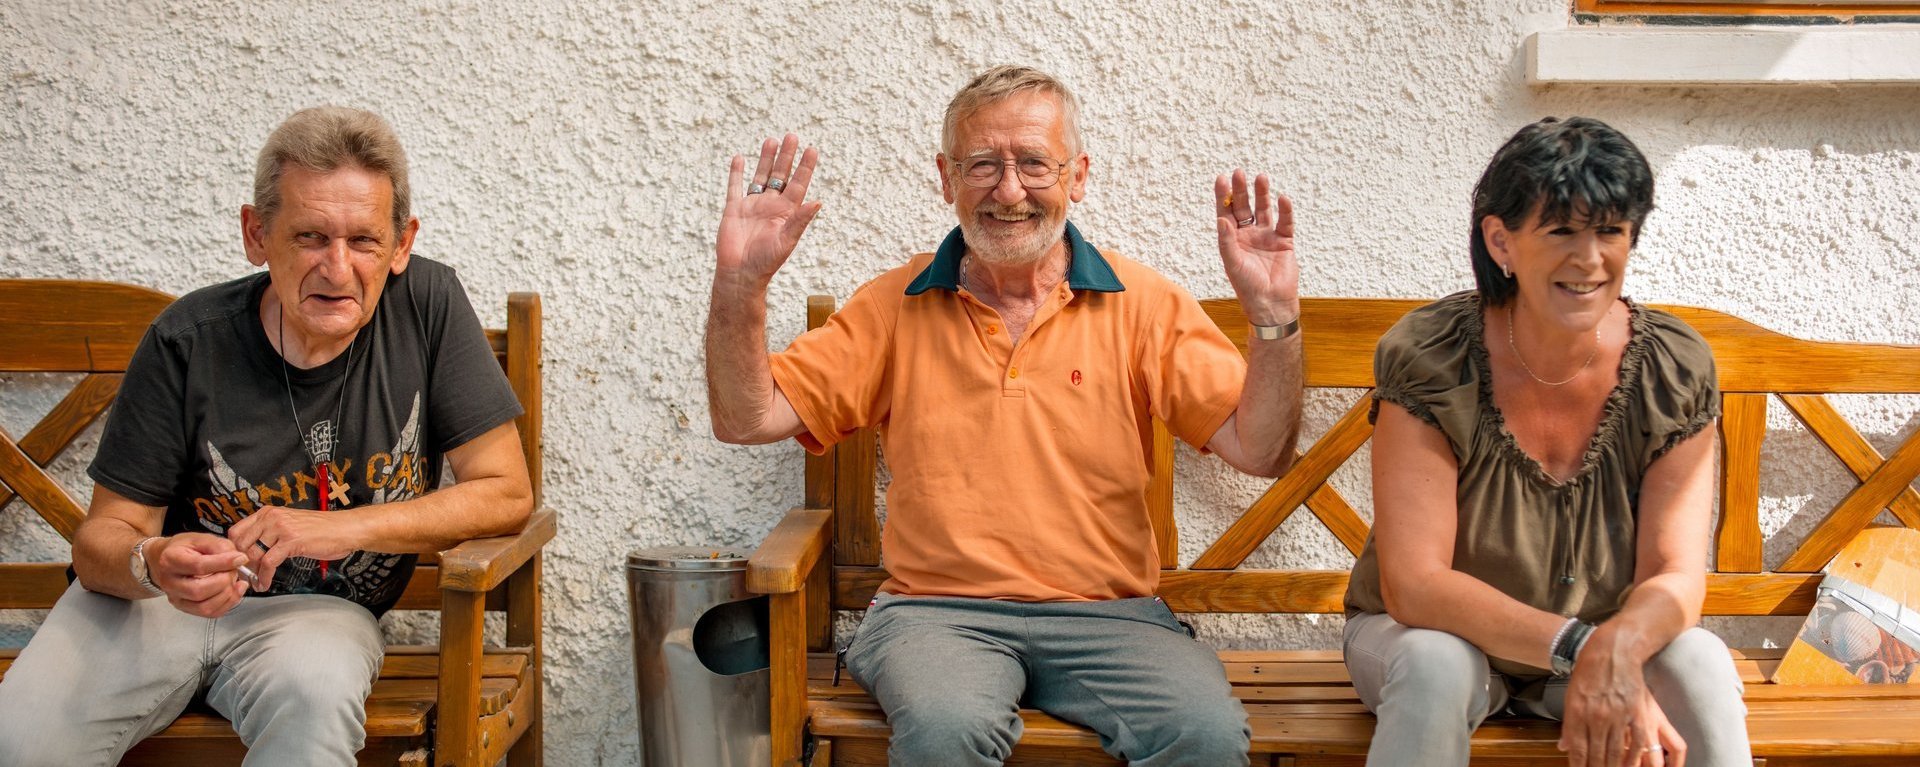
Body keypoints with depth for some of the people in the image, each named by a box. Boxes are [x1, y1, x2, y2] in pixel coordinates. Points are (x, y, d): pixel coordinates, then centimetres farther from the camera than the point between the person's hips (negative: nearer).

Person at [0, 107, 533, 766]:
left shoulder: (428, 303, -12)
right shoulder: (188, 342, -13)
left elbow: (506, 493, -10)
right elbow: (104, 535, -7)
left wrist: (343, 527, -21)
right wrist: (152, 563, -32)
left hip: (320, 610, 0)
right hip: (160, 600, 0)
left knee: (316, 697, -35)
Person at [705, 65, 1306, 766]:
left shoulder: (1142, 304, 7)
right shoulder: (896, 306, 9)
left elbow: (1259, 452, 0)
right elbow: (746, 419, 5)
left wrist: (1273, 316, -15)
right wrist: (739, 284, -10)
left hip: (1107, 613, 0)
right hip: (936, 610, 0)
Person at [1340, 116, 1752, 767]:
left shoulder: (1675, 370, -12)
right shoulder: (1428, 360, -21)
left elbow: (1675, 575, -15)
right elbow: (1414, 584, -26)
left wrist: (1617, 648, -39)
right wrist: (1576, 643, -39)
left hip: (1614, 642, 2)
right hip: (1436, 634, -1)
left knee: (1701, 664, -28)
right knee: (1435, 665, -34)